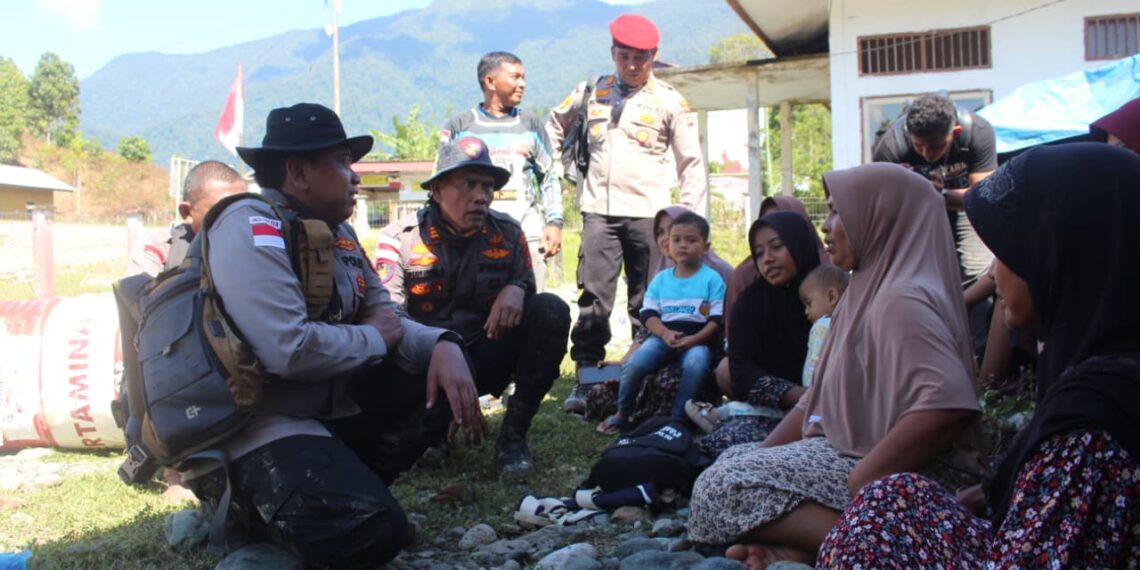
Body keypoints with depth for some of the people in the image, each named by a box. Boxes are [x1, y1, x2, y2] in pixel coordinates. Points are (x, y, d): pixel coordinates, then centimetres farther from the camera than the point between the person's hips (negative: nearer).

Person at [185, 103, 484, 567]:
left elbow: (385, 319, 9)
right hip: (257, 420, -9)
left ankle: (347, 483, 3)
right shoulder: (252, 229, -18)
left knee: (439, 379, 5)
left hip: (333, 402, 9)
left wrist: (443, 346, -14)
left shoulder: (335, 230, 10)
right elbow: (289, 351, -31)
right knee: (370, 530, -26)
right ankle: (245, 501, 1)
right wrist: (376, 339, -13)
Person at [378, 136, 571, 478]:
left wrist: (517, 289, -19)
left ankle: (513, 436, -14)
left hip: (485, 360, 3)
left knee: (550, 310, -22)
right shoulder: (401, 238, -7)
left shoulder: (507, 233, 1)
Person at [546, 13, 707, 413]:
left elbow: (691, 164, 4)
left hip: (647, 211, -1)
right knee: (594, 297, -5)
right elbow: (556, 124, 27)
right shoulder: (591, 92, 9)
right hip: (598, 210, 2)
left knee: (646, 302, 4)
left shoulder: (669, 102, 3)